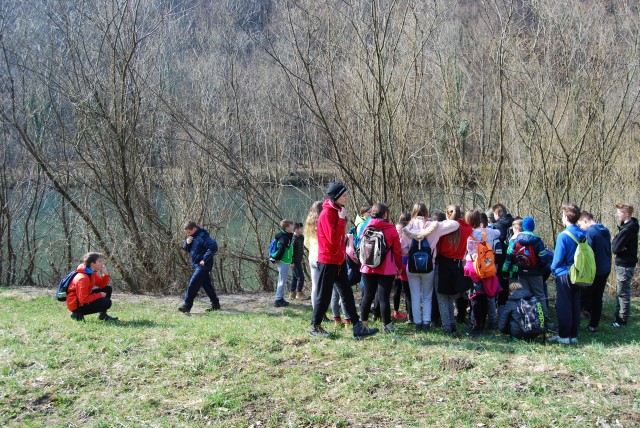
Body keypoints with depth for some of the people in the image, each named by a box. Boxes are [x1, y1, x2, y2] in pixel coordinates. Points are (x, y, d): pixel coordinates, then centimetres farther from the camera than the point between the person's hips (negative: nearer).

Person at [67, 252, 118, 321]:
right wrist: (100, 295, -20)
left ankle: (103, 314, 11)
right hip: (77, 305, -10)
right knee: (107, 302, -19)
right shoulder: (83, 278, -28)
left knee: (108, 289, 6)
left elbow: (101, 285, 9)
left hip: (83, 299, 10)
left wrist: (105, 274, -9)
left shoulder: (92, 273, 2)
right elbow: (83, 299, -29)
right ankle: (78, 314, -7)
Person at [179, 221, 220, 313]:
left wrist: (204, 259, -24)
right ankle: (215, 304, 22)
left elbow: (214, 247, -26)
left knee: (193, 284, -12)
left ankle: (187, 306, -10)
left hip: (203, 266, -10)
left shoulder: (202, 236, -19)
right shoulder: (192, 237, 11)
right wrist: (187, 243, -6)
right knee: (206, 285, 14)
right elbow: (185, 248, 18)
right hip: (197, 265, 10)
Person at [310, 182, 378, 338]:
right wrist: (341, 219, -23)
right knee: (324, 296, 2)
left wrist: (344, 253, 13)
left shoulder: (338, 211, 10)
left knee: (347, 294, 8)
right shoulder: (326, 214, -19)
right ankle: (315, 327, 17)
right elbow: (333, 239, -27)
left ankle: (357, 327, 10)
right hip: (328, 261, -9)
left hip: (339, 260, 9)